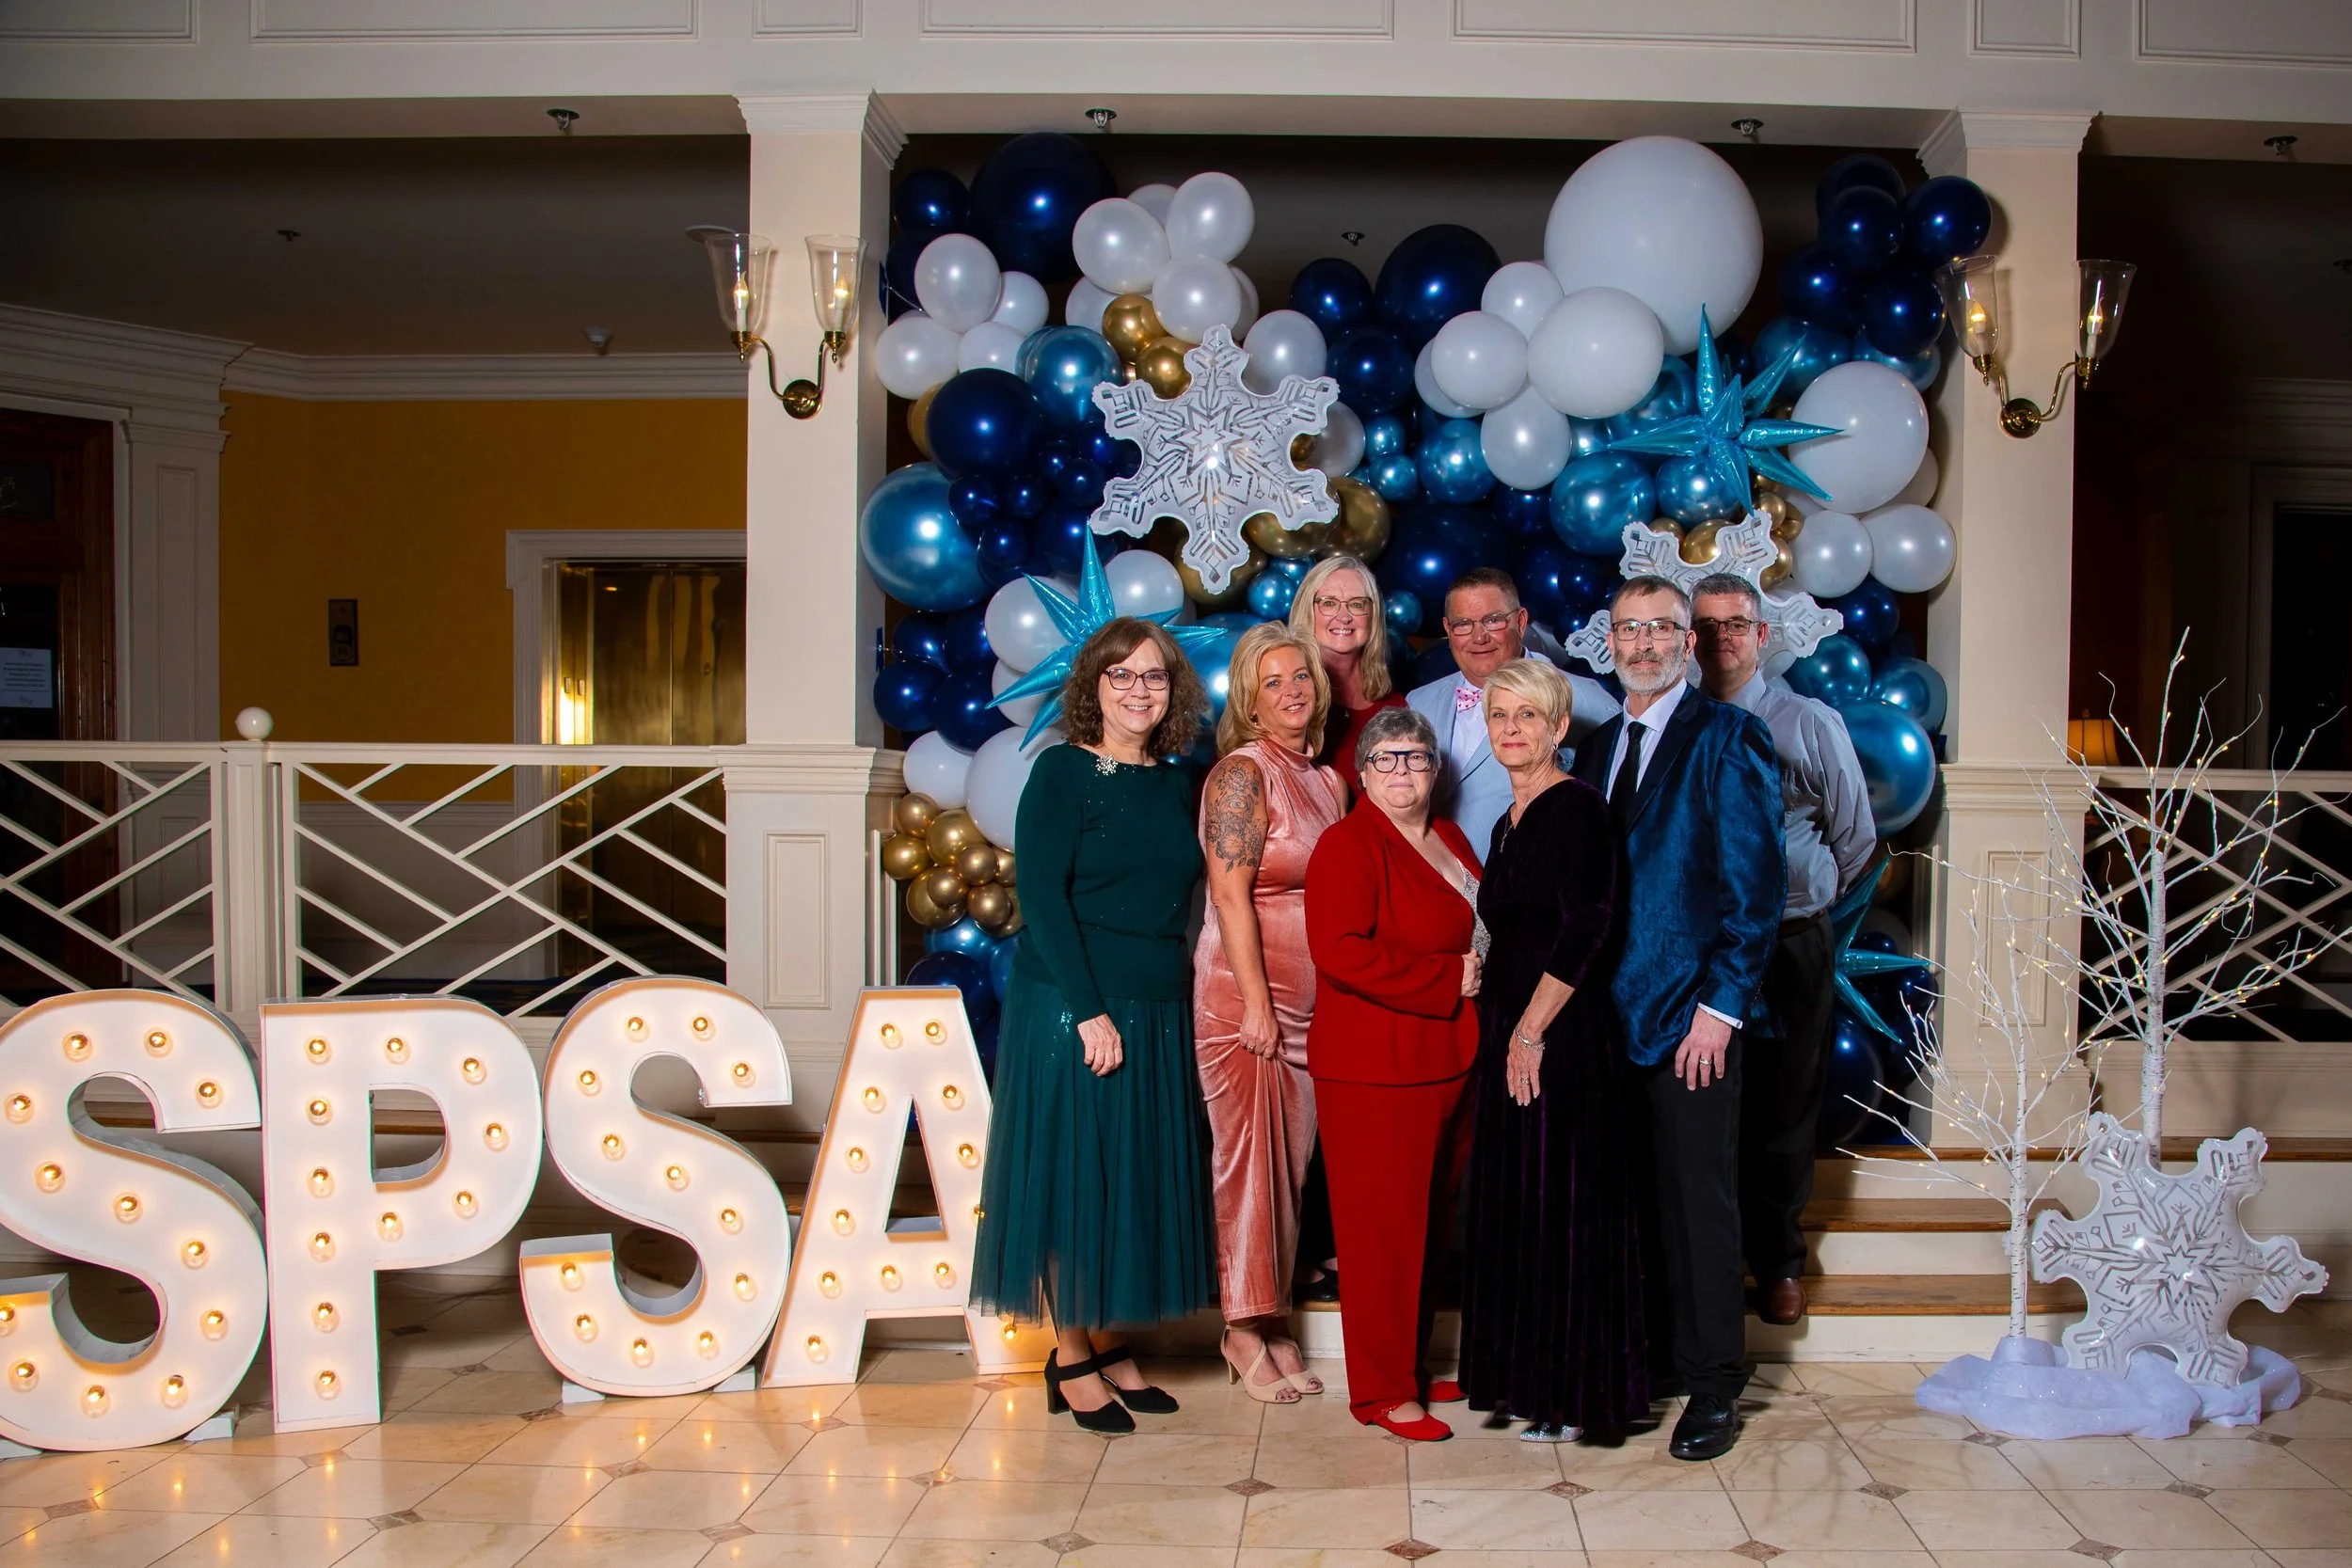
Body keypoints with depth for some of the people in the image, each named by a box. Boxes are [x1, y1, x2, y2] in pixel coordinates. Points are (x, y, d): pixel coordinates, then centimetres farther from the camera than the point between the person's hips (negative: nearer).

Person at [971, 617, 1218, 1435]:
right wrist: (1090, 1009, -18)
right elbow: (1039, 892, -13)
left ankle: (1110, 1344, 25)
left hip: (1159, 1015, 6)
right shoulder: (1062, 770, -7)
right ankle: (1070, 1360, 14)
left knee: (1138, 1178, 11)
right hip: (1069, 1008, -6)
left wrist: (1175, 994, 2)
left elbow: (1177, 900, 13)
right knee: (1071, 1175, 1)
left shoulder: (1174, 784, 10)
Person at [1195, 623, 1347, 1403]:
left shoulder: (1328, 780, 13)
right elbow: (1230, 893, -14)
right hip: (1245, 994, -6)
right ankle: (1244, 1326, 10)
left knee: (1292, 1159, 9)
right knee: (1250, 1156, -1)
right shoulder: (1243, 772, -9)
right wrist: (1255, 1001, -17)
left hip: (1312, 1001, 7)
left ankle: (1274, 1323, 20)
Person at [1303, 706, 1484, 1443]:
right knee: (1383, 1227, -2)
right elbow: (1341, 951, -23)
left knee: (1429, 1219, 14)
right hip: (1375, 1070, -8)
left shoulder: (1451, 842, 15)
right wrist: (1449, 980, -18)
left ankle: (1413, 1362, 28)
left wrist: (1485, 971, 8)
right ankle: (1382, 1390, 9)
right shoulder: (1348, 846, -11)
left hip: (1449, 1063, 8)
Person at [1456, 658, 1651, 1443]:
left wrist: (1531, 1031, -18)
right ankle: (1528, 1378, 24)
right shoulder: (1509, 823, 16)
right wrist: (1498, 1030, 14)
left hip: (1560, 1040, -9)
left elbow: (1587, 929, -20)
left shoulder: (1577, 806, -11)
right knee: (1514, 1208, 13)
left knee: (1563, 1210, -2)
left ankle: (1573, 1396, 10)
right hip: (1507, 1037, 9)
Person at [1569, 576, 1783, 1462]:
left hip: (1690, 1017, -5)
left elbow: (1755, 884, -10)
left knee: (1699, 1201, 2)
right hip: (1608, 1013, 6)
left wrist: (1720, 1005, -15)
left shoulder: (1728, 739, -5)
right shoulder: (1598, 748, 15)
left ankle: (1713, 1387, 15)